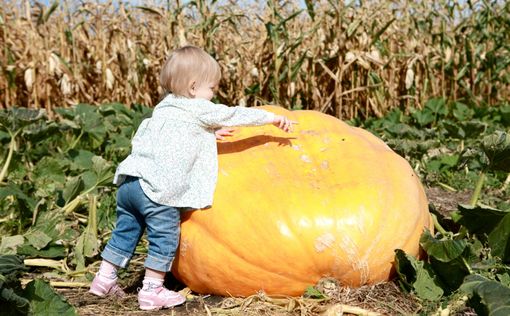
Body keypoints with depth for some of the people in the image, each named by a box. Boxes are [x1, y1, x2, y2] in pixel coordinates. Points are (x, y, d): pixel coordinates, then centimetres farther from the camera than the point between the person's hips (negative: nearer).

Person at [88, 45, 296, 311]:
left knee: (125, 231, 19)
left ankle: (104, 278, 26)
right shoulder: (199, 111, 1)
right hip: (157, 189, -8)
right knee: (165, 237, 2)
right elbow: (235, 115, 7)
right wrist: (273, 118, 16)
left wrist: (209, 134, 32)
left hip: (129, 181, 8)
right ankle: (152, 290, 6)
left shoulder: (165, 109, 24)